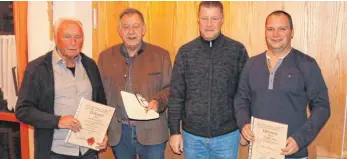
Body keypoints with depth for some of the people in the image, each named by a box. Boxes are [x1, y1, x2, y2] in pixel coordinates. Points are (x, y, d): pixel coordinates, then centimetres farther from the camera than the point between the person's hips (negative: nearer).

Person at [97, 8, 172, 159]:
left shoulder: (161, 55, 1)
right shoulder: (106, 56, 6)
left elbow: (170, 88, 2)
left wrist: (157, 101, -18)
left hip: (151, 131, -2)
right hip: (119, 131, 2)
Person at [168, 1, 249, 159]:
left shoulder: (237, 50, -5)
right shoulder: (185, 52, -2)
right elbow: (176, 95, 0)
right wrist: (174, 131, -1)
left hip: (227, 135, -1)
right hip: (192, 135, 1)